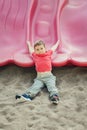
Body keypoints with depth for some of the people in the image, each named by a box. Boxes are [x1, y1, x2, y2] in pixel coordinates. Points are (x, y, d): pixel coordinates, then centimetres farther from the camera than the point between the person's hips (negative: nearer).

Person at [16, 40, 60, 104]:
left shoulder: (48, 53, 17)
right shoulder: (35, 55, 18)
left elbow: (54, 48, 33)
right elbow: (31, 49, 36)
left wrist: (58, 42, 49)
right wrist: (29, 43, 53)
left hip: (49, 76, -1)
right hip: (39, 77, 1)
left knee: (52, 86, -26)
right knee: (35, 86, -22)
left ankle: (54, 96, -48)